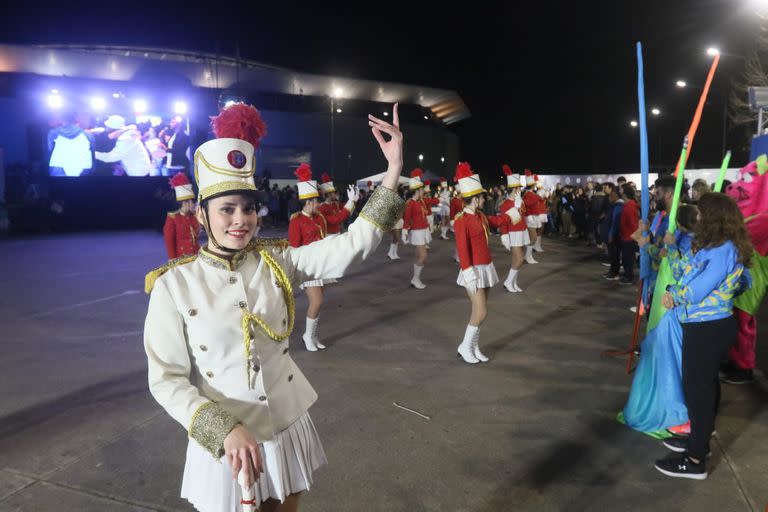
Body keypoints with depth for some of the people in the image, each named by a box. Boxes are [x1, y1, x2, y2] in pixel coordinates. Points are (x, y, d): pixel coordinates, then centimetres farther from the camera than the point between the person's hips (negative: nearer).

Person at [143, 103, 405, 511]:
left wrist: (393, 173, -25)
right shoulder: (174, 285, -13)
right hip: (223, 441, -3)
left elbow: (352, 246, -18)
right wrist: (225, 430, -24)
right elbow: (166, 380, -12)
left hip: (287, 429, 3)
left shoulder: (276, 261, -7)